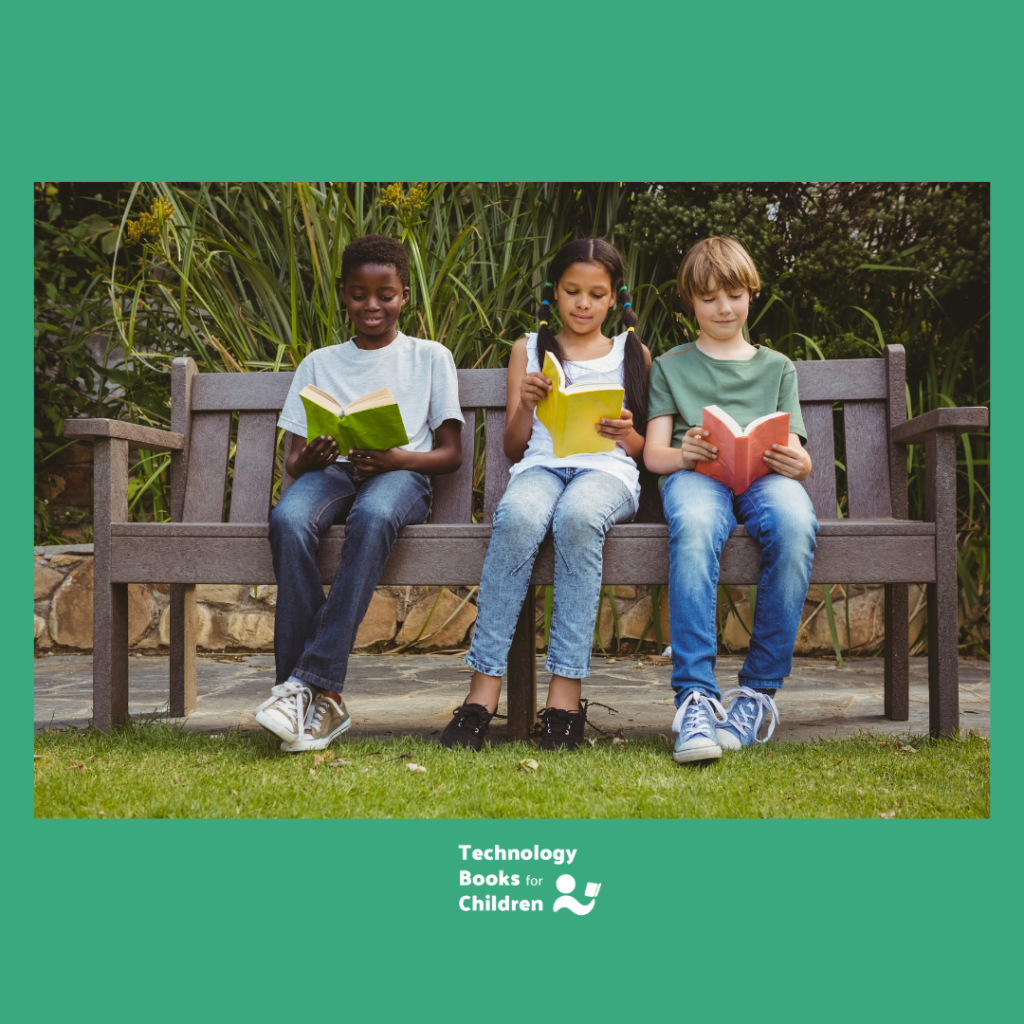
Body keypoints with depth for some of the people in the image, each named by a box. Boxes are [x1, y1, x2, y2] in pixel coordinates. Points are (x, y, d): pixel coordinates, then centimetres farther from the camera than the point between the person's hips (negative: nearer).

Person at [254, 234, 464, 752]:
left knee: (374, 515, -40)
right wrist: (309, 459, -11)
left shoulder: (430, 357, 16)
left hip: (401, 476, -2)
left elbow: (450, 453, 8)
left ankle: (309, 683, -40)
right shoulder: (318, 364, 22)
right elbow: (293, 460, 15)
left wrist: (396, 458, -13)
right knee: (288, 518, -35)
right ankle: (319, 698, -34)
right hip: (332, 473, 2)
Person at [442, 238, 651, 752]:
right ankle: (484, 688, -37)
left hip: (608, 469, -1)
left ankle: (566, 691, -37)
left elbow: (644, 450, 18)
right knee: (517, 517, -37)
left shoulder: (635, 354, 21)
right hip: (541, 464, 1)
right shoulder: (529, 349, 21)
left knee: (577, 517, -38)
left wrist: (627, 434, -5)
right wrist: (526, 405, -3)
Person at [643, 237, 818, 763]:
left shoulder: (777, 366, 28)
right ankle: (694, 695, -41)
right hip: (695, 475, -1)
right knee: (695, 524, -40)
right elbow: (653, 453, 11)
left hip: (762, 477, 1)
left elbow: (796, 454, 16)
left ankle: (760, 689, -26)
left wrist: (797, 463, -10)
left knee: (795, 522, -37)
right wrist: (684, 454, -13)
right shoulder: (671, 366, 24)